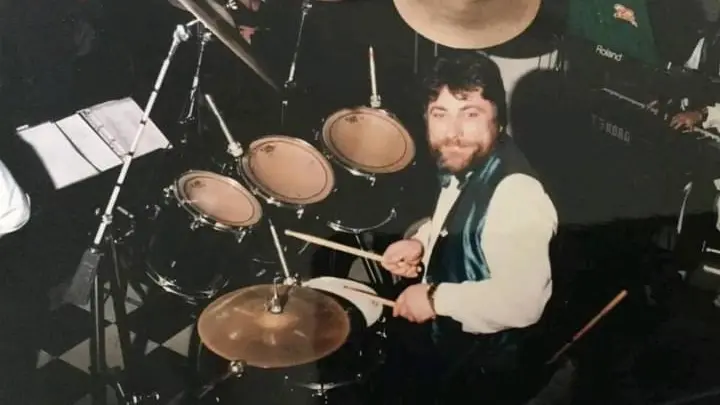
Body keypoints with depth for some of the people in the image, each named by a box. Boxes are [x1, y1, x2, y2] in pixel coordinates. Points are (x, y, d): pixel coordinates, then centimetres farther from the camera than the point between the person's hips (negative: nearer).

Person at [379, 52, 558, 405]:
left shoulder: (517, 195, -33)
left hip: (477, 366, -8)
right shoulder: (466, 163, -5)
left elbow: (522, 302, -39)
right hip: (438, 331, 8)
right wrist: (422, 242, -2)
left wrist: (436, 298, -29)